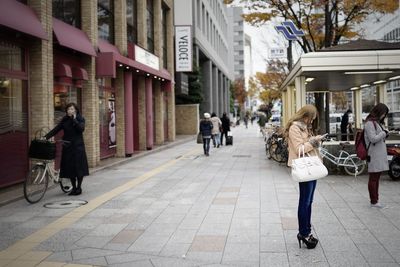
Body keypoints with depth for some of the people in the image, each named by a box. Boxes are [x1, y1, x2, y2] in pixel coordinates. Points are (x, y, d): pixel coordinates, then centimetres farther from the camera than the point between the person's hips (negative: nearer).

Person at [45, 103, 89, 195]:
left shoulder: (80, 119, -1)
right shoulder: (65, 120, 7)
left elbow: (81, 129, -18)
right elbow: (56, 129, 1)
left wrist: (74, 119, -19)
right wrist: (46, 137, -10)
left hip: (78, 146, -3)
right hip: (67, 146, 3)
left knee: (78, 167, -1)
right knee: (69, 167, 5)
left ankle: (79, 187, 11)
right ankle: (74, 187, 17)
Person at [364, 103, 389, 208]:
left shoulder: (377, 122, 17)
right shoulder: (369, 123, -13)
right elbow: (373, 138, -18)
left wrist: (384, 134, 6)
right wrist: (384, 133, -8)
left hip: (380, 155, 9)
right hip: (374, 155, -9)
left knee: (376, 178, 12)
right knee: (373, 178, -3)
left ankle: (375, 200, 19)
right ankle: (374, 202, 2)